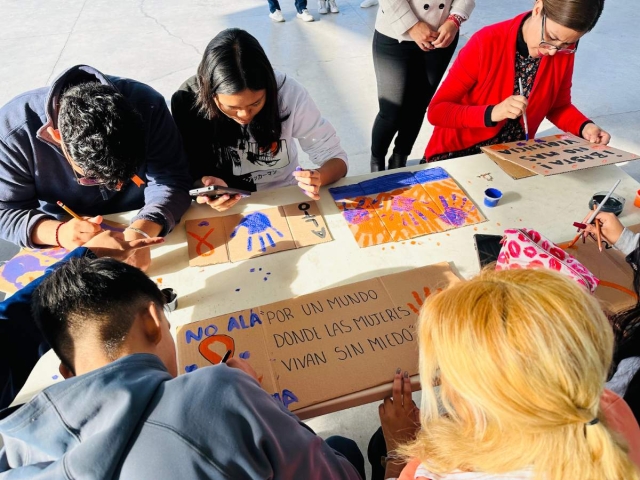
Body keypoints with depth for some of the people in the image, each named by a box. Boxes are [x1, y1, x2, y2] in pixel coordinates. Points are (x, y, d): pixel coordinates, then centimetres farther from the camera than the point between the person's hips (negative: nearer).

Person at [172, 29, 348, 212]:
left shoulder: (289, 92, -18)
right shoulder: (186, 102, -16)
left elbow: (335, 157, -12)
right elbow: (185, 173, -6)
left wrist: (320, 178, -32)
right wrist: (204, 184, -27)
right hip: (224, 209, 0)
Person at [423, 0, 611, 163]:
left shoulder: (564, 52, -7)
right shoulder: (487, 43, -19)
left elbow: (558, 106, 8)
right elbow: (436, 110, -19)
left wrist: (584, 126, -11)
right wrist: (491, 113, -31)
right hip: (458, 153, -2)